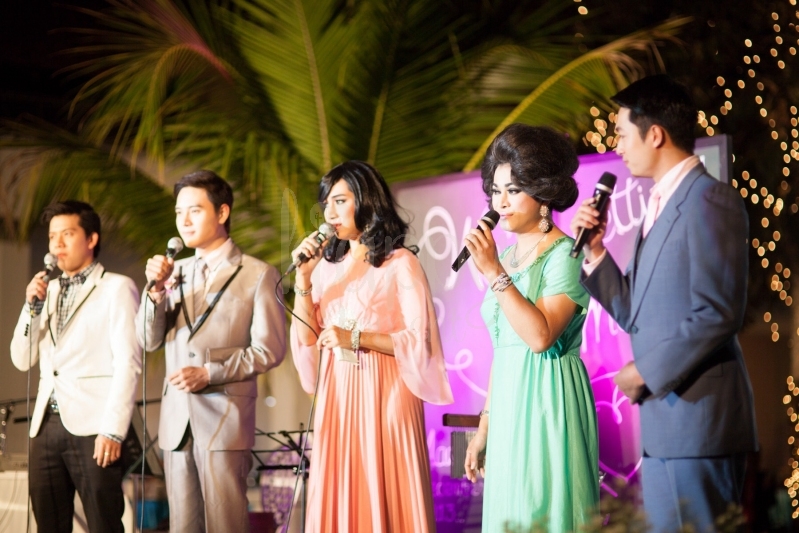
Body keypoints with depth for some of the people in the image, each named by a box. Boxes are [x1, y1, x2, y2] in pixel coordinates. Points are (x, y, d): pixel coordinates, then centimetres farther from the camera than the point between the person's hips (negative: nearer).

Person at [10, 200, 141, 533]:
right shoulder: (47, 290, 19)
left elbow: (128, 363, -8)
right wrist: (33, 306, 1)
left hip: (92, 427, -6)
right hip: (47, 426, 6)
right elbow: (22, 360, 15)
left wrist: (113, 430, -16)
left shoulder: (116, 288, 0)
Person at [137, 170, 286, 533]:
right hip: (177, 419, 5)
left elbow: (270, 349, -7)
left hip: (224, 420, -5)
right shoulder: (176, 272, 15)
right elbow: (149, 340, 7)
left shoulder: (258, 275, 0)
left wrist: (209, 373, -15)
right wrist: (157, 289, -9)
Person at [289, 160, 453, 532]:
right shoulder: (327, 264, 11)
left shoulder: (400, 263, -4)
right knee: (338, 500, 5)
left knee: (386, 498, -2)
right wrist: (303, 279, -3)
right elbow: (308, 340, 6)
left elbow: (421, 342, -10)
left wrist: (356, 339, -17)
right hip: (337, 396, 5)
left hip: (384, 396, -5)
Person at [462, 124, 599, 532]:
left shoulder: (564, 254, -9)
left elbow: (540, 336, -22)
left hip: (549, 403, -7)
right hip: (508, 408, 8)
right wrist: (485, 426, 17)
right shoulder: (506, 257, 13)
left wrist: (494, 273, -20)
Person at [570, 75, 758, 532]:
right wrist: (595, 251, 8)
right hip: (664, 425, 9)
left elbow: (719, 312, -19)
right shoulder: (661, 207, 19)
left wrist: (644, 371, -14)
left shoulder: (709, 199, -10)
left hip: (698, 419, -9)